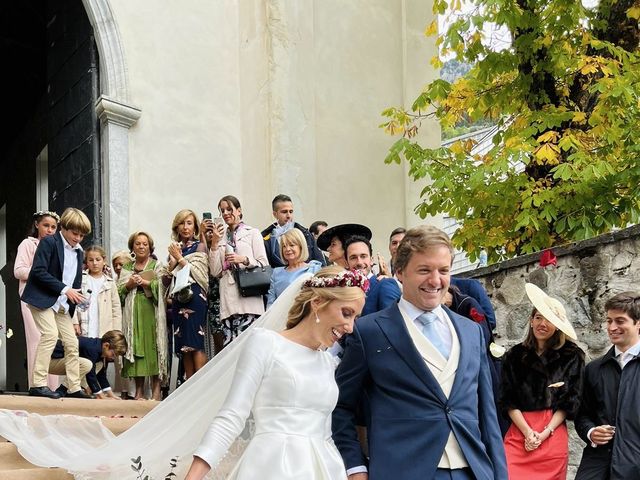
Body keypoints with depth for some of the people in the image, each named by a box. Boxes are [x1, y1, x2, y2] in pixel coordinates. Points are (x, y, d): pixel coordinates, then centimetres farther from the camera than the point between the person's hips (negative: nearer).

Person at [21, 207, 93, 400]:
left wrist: (74, 316, 12)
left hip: (62, 304, 8)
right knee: (50, 333, -23)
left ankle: (74, 388, 13)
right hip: (42, 299, -8)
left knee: (72, 342, 5)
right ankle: (38, 384, -21)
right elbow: (38, 271, -19)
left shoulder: (78, 252, 13)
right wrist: (64, 289, -21)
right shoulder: (49, 243, -9)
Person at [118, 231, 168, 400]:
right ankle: (139, 390, 1)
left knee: (152, 345, -9)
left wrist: (145, 282, -13)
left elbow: (163, 286, -4)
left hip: (151, 311, -3)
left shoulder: (157, 266, 10)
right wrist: (129, 285, -6)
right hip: (132, 312, 3)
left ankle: (156, 389, -9)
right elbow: (118, 291, 12)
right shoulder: (126, 268, 18)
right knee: (135, 346, -3)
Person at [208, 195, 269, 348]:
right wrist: (214, 243, 4)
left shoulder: (252, 233, 7)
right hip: (228, 301, 4)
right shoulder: (220, 236, 18)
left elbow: (263, 264, 3)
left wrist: (244, 259, -12)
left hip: (248, 299, -4)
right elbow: (215, 272, 10)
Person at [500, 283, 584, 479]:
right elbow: (508, 400, 4)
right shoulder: (515, 355, 6)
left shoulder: (571, 356, 3)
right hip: (519, 432, 1)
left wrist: (545, 433, -7)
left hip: (553, 434, -1)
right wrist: (527, 432, -8)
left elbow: (570, 401, 1)